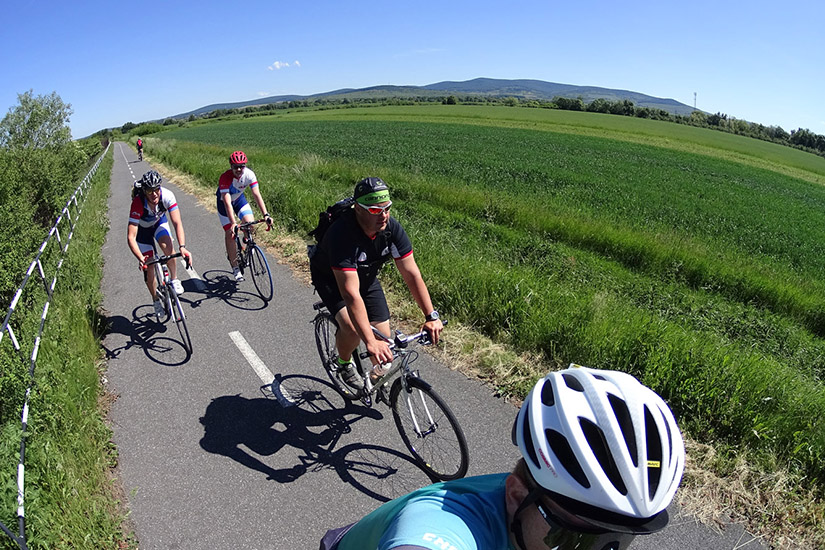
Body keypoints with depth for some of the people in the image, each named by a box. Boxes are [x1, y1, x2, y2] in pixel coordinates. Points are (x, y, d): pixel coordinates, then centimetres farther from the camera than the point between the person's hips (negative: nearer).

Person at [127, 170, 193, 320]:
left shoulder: (167, 196, -34)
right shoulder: (138, 203, -38)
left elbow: (177, 223, -37)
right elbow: (131, 237, -39)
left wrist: (182, 247, -51)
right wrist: (141, 259, -52)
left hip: (159, 222, 1)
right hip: (143, 228, -1)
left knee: (167, 245, -31)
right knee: (148, 267, -3)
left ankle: (175, 280, -8)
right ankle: (156, 301, 17)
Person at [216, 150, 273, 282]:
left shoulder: (249, 174, -27)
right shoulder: (225, 178, -35)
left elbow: (257, 194, -31)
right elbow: (227, 203, -41)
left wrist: (266, 214, -42)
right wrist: (233, 223, -51)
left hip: (239, 198, 3)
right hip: (224, 201, -3)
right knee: (230, 233, -7)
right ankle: (235, 268, 3)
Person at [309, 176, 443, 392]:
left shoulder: (391, 227, -24)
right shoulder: (342, 234, -39)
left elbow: (412, 274, -20)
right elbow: (351, 293, -45)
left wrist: (431, 316, -27)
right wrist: (370, 342, -50)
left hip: (366, 276, 4)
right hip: (330, 277, -4)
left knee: (383, 337, -4)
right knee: (352, 328, -27)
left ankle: (378, 374, 28)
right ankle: (344, 363, 7)